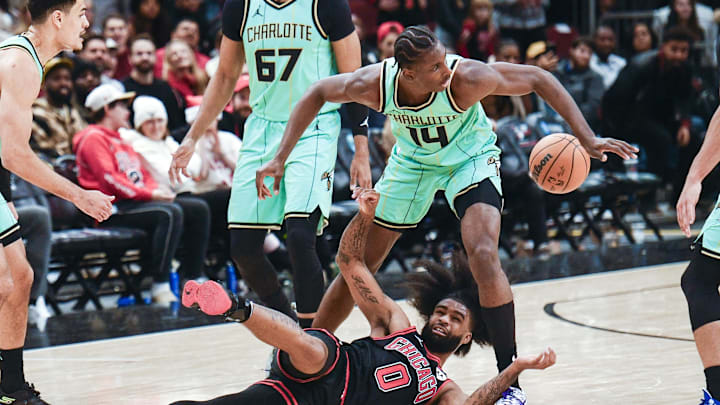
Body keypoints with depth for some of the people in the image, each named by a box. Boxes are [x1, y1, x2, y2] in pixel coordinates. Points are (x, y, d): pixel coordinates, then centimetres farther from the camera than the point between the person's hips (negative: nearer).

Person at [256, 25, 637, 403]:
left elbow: (537, 79, -25)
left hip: (470, 159, -3)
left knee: (484, 257, -27)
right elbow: (318, 94, -9)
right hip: (412, 162, 3)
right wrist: (280, 158, -13)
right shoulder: (375, 84, -29)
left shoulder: (466, 78, -36)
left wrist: (587, 138, -28)